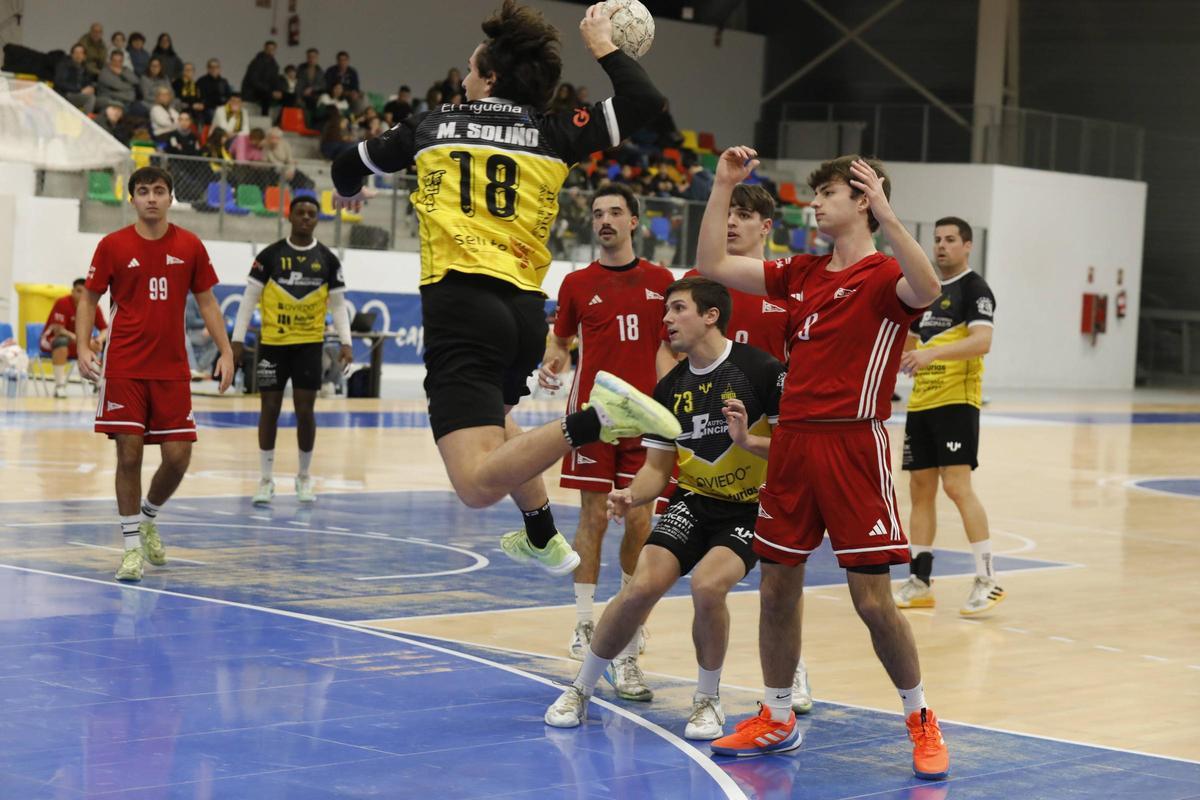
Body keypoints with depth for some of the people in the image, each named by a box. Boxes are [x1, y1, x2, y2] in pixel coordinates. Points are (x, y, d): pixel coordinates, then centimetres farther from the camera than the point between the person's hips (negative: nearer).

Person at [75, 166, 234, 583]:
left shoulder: (190, 246, 3)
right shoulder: (113, 246, -1)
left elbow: (207, 301, 10)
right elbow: (89, 299, 5)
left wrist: (225, 351, 1)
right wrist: (83, 348, -9)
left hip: (172, 370, 2)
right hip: (124, 370, -2)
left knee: (178, 456, -1)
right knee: (129, 453, -6)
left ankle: (149, 518, 28)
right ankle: (132, 545, 5)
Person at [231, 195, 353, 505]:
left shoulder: (328, 260, 3)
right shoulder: (270, 256, -2)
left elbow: (338, 305, 7)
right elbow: (250, 298, 1)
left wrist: (345, 343, -4)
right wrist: (237, 340, -5)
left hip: (309, 343, 1)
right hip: (272, 343, -1)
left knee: (305, 410, 1)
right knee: (270, 409, 3)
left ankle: (304, 477, 17)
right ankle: (266, 480, 12)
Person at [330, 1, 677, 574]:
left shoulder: (432, 126, 11)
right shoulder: (554, 134, 8)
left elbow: (350, 168, 27)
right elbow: (645, 103, 12)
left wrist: (346, 191, 51)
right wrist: (604, 47, 26)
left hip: (459, 302, -4)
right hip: (525, 309, 4)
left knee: (478, 484, -18)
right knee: (488, 424, 35)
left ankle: (591, 420, -37)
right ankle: (544, 539, 36)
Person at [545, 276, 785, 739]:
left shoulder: (761, 371, -14)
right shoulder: (670, 388, 4)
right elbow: (658, 467, 8)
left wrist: (748, 441, -29)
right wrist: (632, 497, -12)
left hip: (751, 508, -4)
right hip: (693, 501, 4)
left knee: (707, 585, -29)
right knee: (643, 585, -16)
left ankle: (708, 699, -3)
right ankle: (581, 689, 4)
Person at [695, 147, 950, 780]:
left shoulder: (883, 276, -5)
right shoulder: (801, 274, 14)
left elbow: (927, 291, -29)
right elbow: (713, 264, 16)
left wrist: (887, 215, -36)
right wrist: (723, 186, 10)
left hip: (853, 445, -6)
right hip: (792, 441, 6)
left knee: (872, 598, -5)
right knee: (777, 587, 10)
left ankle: (921, 720, 12)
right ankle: (776, 719, 24)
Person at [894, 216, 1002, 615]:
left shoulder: (974, 288, -5)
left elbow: (982, 341, -20)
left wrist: (931, 354, -31)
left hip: (956, 401, -8)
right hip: (920, 402, 8)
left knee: (957, 485, -15)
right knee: (920, 489, 7)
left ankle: (987, 579, -10)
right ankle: (920, 581, 13)